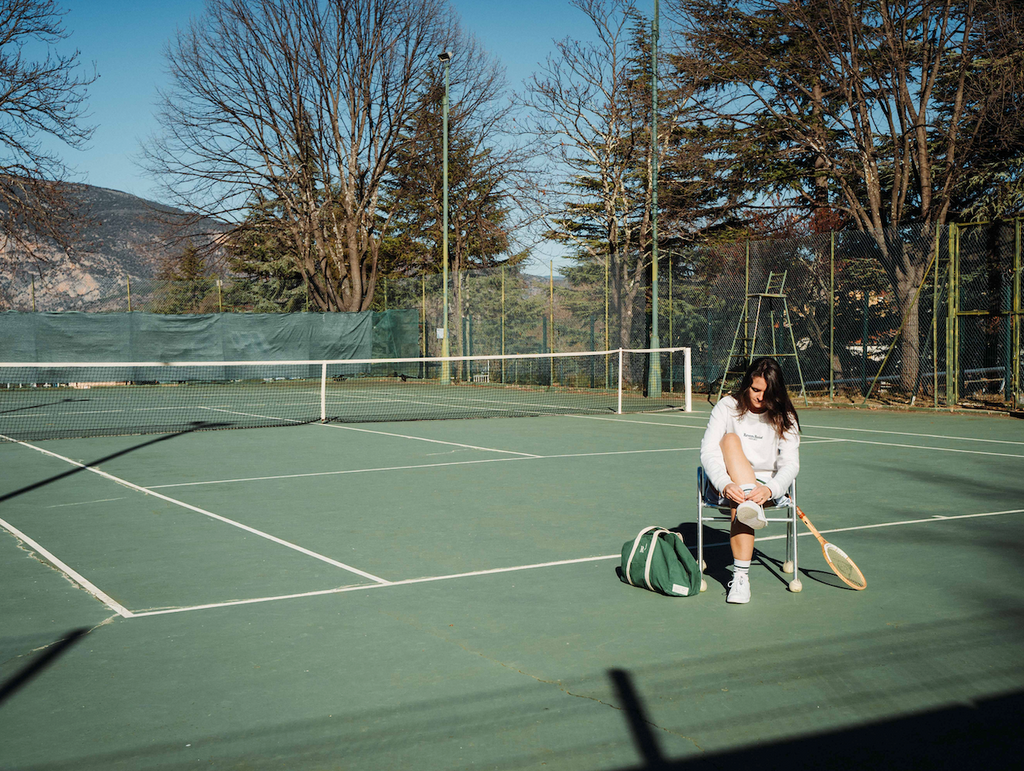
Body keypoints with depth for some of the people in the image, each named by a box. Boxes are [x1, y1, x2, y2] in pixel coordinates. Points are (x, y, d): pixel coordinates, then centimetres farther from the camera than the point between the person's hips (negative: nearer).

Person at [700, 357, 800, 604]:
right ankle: (752, 508, -44)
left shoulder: (784, 418, -1)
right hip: (727, 484, 0)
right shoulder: (727, 407, -3)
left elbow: (790, 463, -11)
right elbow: (708, 451, -12)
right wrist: (725, 485, -31)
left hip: (765, 485, 0)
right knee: (731, 440, -28)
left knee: (740, 506, -35)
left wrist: (769, 490, -32)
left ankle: (740, 575, -35)